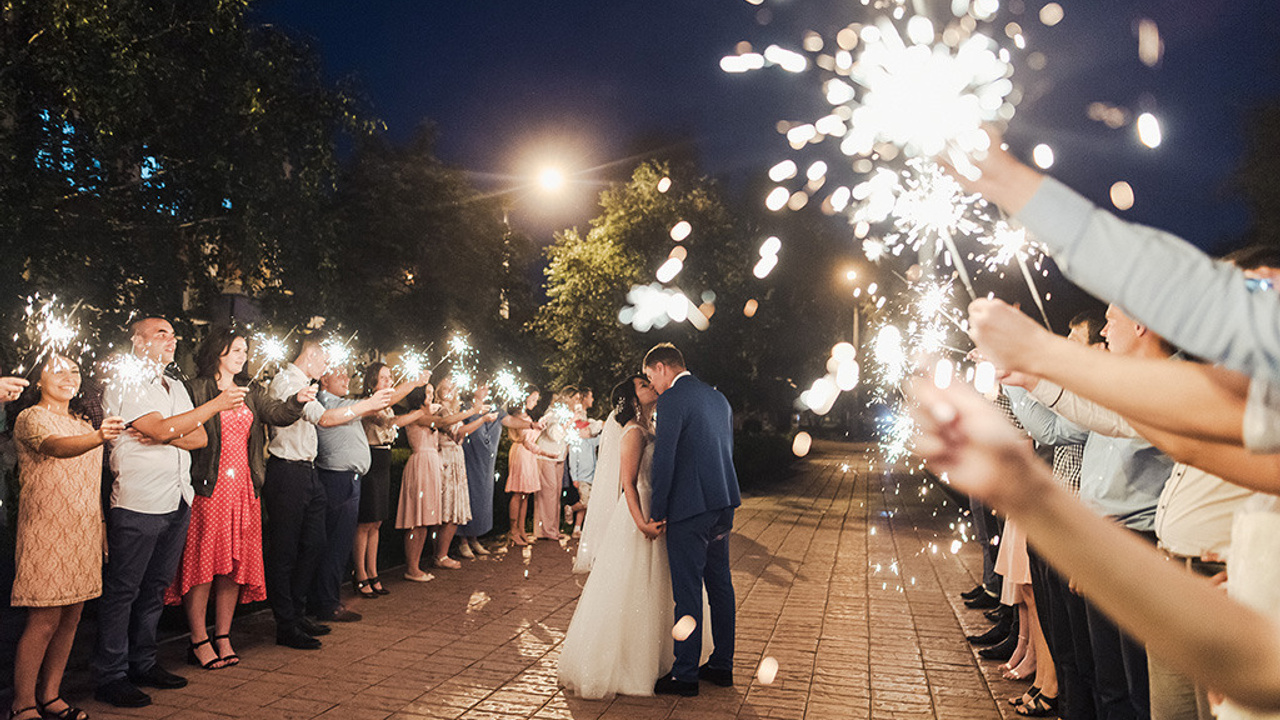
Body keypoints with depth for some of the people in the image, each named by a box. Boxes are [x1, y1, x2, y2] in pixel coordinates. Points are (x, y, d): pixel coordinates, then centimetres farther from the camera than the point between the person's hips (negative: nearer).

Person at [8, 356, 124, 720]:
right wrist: (99, 437, -48)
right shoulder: (31, 417, -6)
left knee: (71, 618, 9)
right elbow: (56, 447, -29)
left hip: (84, 532, 7)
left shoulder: (83, 423, 17)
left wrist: (101, 526, 16)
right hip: (47, 530, -7)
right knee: (44, 620, -6)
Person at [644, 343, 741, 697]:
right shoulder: (717, 397, 14)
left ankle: (685, 675, 8)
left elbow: (664, 459, -16)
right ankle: (722, 665, 26)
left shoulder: (672, 399, -12)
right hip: (723, 503, 9)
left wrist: (656, 514, -10)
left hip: (690, 507, -9)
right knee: (720, 584, 15)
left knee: (687, 591, -1)